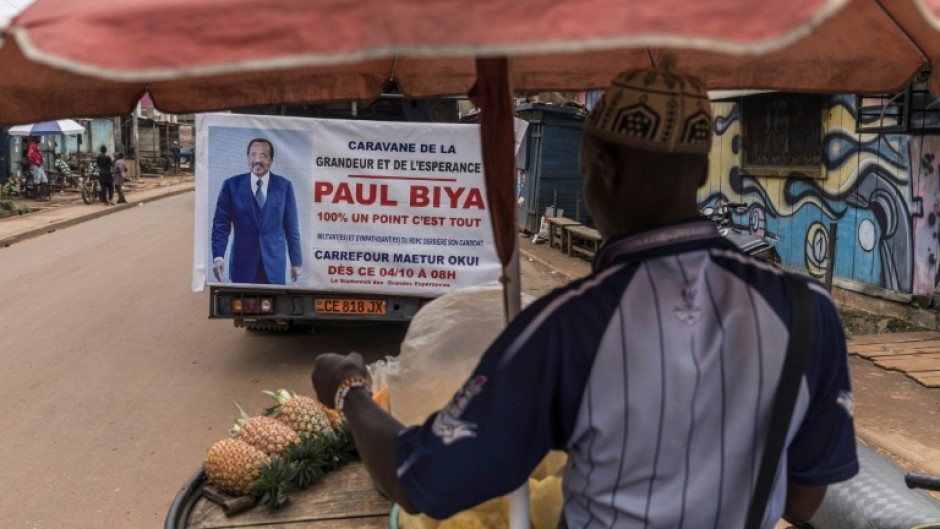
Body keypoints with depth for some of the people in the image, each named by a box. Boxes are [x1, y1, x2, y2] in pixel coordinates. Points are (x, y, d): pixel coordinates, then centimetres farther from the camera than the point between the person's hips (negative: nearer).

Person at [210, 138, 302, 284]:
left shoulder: (284, 186, 4)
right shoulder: (231, 185, 2)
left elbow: (291, 227, 6)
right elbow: (221, 224, 0)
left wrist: (296, 261, 6)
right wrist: (218, 256, -12)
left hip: (274, 265, 1)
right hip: (242, 265, 0)